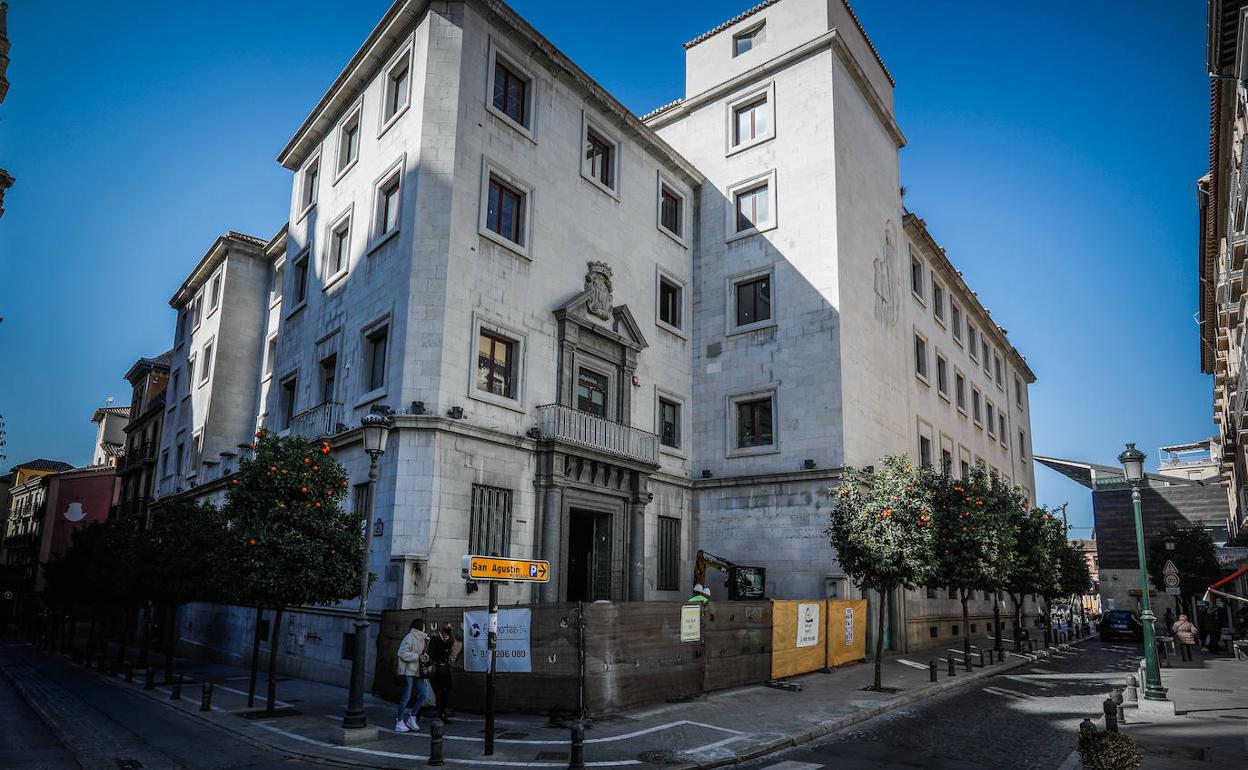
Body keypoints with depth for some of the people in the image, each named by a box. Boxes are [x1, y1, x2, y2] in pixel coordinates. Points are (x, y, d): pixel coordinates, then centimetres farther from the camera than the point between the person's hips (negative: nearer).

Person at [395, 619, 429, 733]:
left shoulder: (423, 638, 13)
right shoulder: (410, 637, -12)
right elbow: (402, 653, -18)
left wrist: (425, 657, 4)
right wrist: (418, 657, -20)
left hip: (418, 671, 8)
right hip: (408, 671, -8)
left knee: (422, 695, 4)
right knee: (407, 697, -4)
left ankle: (412, 717, 18)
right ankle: (399, 722, 7)